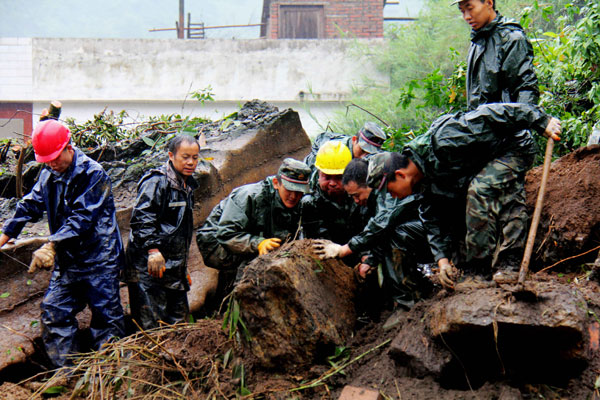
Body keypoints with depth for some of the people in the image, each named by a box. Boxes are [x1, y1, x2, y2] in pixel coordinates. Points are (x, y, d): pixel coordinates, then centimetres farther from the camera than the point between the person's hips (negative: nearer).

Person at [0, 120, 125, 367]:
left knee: (106, 316, 0)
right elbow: (30, 205, 13)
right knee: (53, 312, 6)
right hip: (66, 261, 7)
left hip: (98, 260, -7)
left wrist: (51, 246, -29)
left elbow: (82, 218, -23)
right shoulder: (49, 175, 7)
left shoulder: (92, 174, -16)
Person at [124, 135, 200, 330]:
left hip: (174, 266, 9)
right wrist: (152, 249, -30)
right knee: (151, 324, -11)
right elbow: (142, 218, -20)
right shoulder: (157, 181, -10)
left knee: (179, 322, 9)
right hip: (149, 264, -9)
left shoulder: (187, 185, 19)